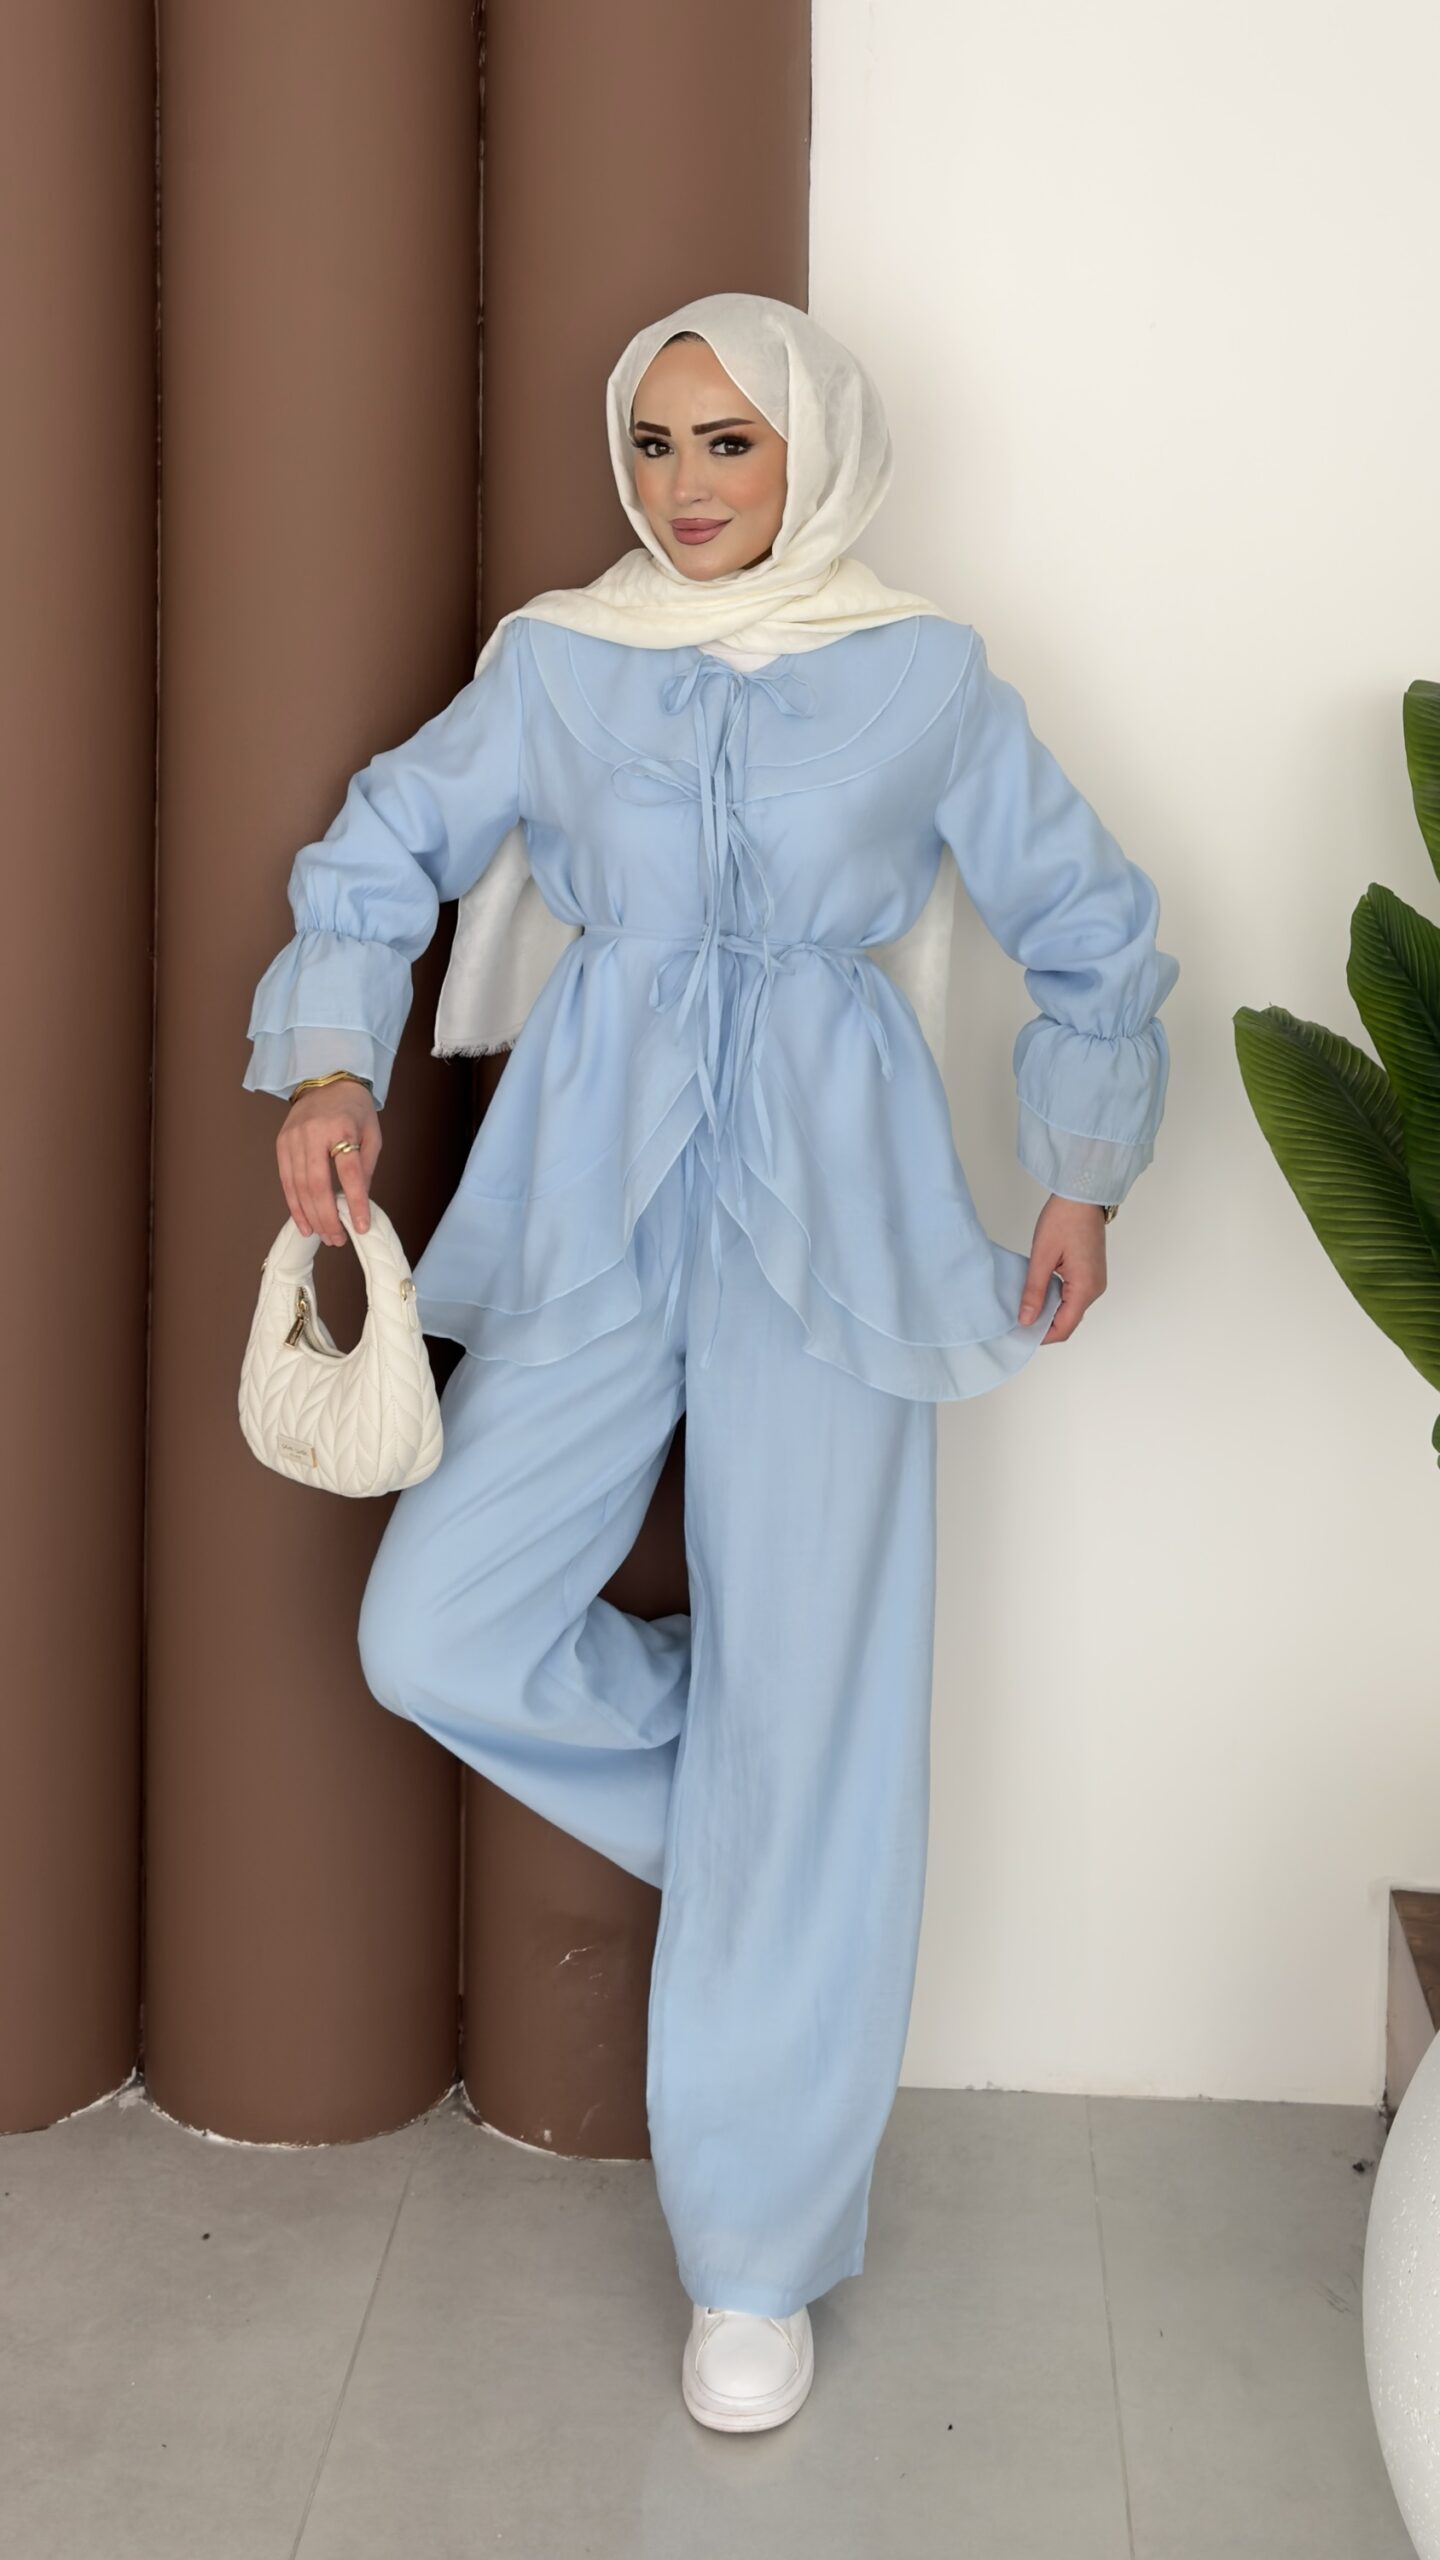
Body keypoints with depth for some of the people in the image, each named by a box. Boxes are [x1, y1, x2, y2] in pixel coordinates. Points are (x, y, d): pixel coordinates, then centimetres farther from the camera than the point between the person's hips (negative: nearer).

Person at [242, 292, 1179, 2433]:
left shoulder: (927, 674, 6)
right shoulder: (555, 660, 9)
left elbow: (1094, 934, 14)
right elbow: (384, 849, 12)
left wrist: (1083, 1179, 9)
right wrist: (330, 1067, -4)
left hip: (824, 1209, -2)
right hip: (595, 1199, 2)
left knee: (810, 1719, -3)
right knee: (439, 1636, -11)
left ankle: (759, 2258, 13)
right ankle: (759, 1812, 19)